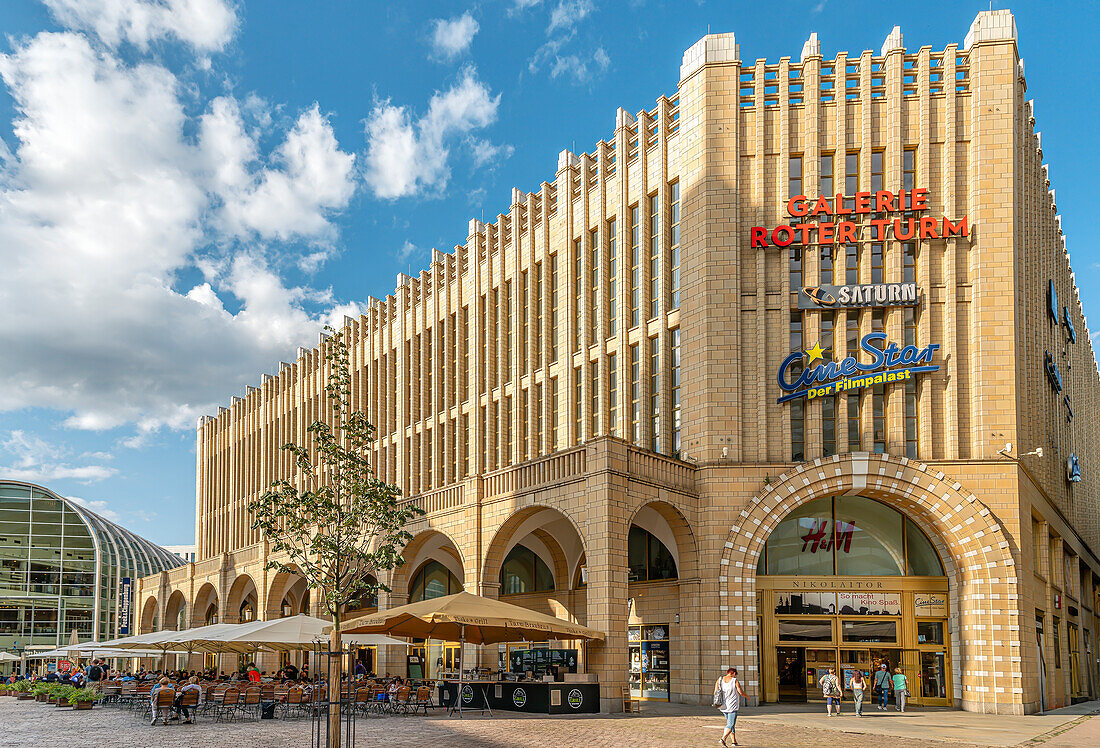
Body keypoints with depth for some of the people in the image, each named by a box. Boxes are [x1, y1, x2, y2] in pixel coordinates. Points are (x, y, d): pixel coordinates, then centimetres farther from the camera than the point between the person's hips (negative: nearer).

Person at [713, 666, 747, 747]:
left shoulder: (719, 680, 2)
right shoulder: (735, 681, -9)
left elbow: (715, 693, -2)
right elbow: (741, 692, -6)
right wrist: (747, 697, 14)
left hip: (723, 706, 5)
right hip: (732, 706, -5)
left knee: (730, 723, 20)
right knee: (730, 725, -4)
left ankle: (734, 741, 21)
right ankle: (723, 739, -23)